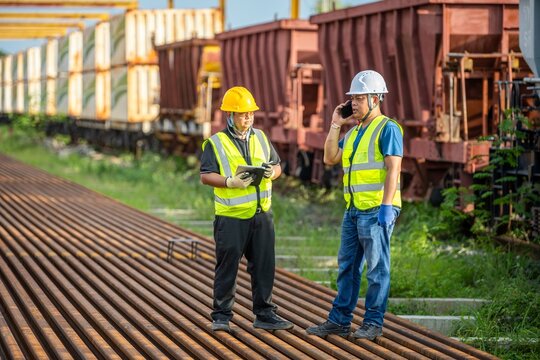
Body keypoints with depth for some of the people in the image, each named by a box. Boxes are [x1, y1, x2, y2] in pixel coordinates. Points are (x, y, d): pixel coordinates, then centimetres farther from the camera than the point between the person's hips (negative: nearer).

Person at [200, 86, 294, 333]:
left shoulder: (261, 138, 14)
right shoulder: (215, 143, -2)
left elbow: (277, 165, 18)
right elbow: (206, 176, -9)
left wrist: (272, 172, -5)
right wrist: (231, 182, -22)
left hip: (262, 214, 5)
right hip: (231, 217, -5)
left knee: (264, 266, 7)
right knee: (227, 268, 0)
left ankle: (265, 315, 16)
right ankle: (221, 317, 9)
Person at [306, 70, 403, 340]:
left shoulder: (387, 128, -7)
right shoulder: (353, 133, 18)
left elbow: (394, 169, -14)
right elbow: (330, 158, 15)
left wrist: (386, 206, -21)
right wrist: (335, 125, 11)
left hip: (376, 211, -9)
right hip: (353, 209, 9)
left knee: (377, 268, -2)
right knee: (347, 266, 10)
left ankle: (373, 323, 2)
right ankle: (339, 320, 14)